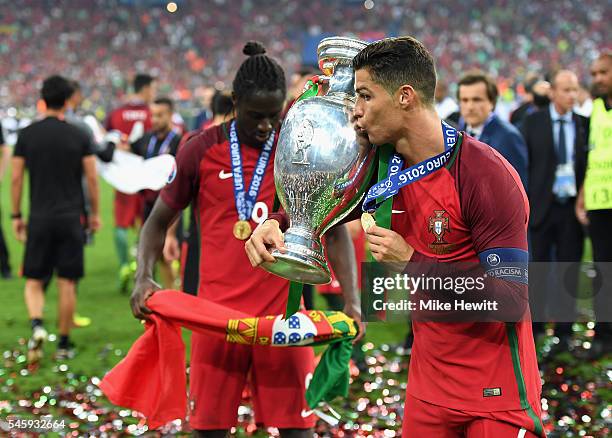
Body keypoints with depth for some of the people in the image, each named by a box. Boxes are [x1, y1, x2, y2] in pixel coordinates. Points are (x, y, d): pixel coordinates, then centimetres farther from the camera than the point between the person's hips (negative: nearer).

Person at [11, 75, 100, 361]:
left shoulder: (27, 135, -1)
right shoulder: (79, 136, -2)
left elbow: (16, 179, 0)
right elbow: (92, 179, -1)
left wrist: (16, 216, 10)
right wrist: (95, 213, 12)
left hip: (39, 218, 0)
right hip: (70, 218, 0)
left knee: (33, 281, 8)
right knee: (67, 283, 7)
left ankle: (36, 325, -18)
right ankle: (64, 343, 11)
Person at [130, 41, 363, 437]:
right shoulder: (202, 151, 0)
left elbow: (335, 230, 5)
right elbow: (159, 221, 9)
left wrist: (351, 299, -9)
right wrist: (144, 278, -10)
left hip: (282, 311, 0)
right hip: (216, 311, 0)